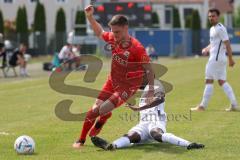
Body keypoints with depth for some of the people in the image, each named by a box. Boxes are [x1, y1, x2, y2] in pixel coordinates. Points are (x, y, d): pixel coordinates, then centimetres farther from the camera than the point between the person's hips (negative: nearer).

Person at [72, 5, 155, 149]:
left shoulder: (137, 48, -25)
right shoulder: (113, 38, -7)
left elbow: (149, 69, -15)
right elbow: (99, 32, 13)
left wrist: (151, 90, -14)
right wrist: (90, 17, 1)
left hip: (128, 86, -5)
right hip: (112, 81, 6)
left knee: (103, 110, -17)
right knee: (94, 109, -1)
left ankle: (100, 122, 19)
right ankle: (81, 140, 13)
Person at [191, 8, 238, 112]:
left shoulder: (220, 29, -13)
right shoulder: (212, 29, 17)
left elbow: (227, 44, -17)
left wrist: (230, 59, -20)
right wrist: (206, 49, 10)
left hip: (216, 59, -10)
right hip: (220, 59, 10)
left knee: (209, 80, -4)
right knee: (222, 82, 9)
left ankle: (203, 106, 1)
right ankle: (234, 105, 5)